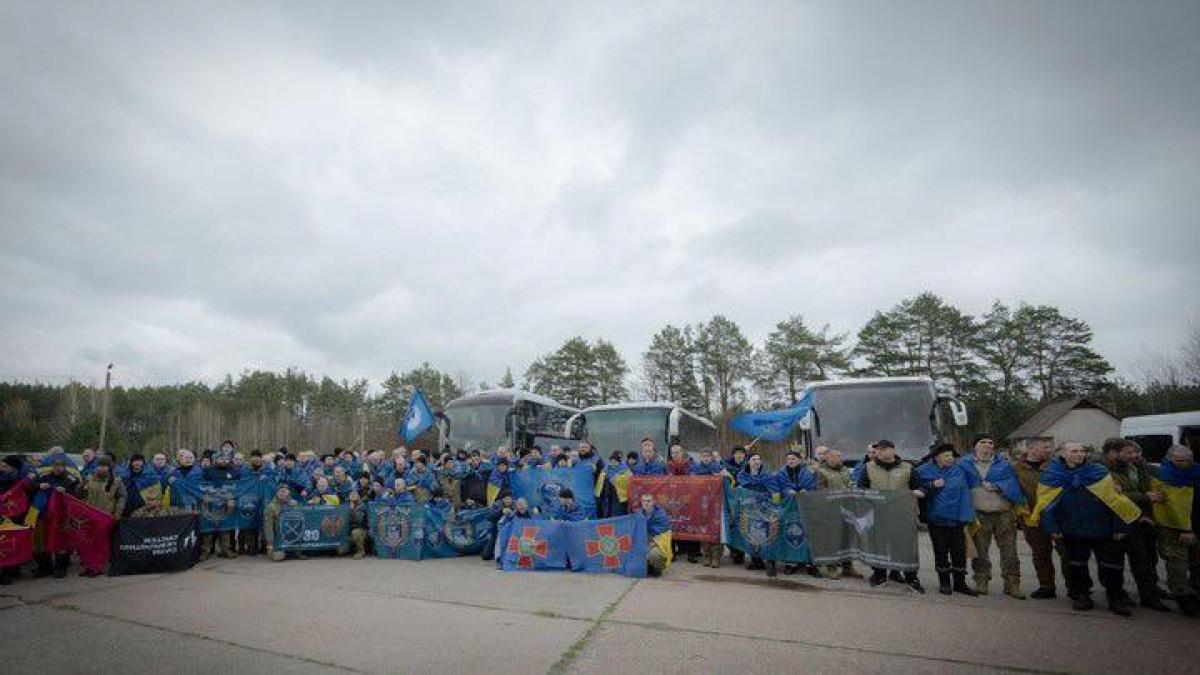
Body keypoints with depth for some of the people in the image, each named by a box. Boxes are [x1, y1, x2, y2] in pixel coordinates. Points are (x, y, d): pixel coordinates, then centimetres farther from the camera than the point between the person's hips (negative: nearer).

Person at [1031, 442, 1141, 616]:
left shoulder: (1099, 473, -5)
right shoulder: (1050, 477, -6)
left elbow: (1115, 500, -3)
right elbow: (1045, 504, -4)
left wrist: (1120, 527, -5)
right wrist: (1052, 527, -8)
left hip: (1102, 530, 0)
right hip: (1072, 532, 0)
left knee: (1112, 565, 6)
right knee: (1077, 566, 12)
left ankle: (1116, 599, 24)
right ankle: (1080, 596, 26)